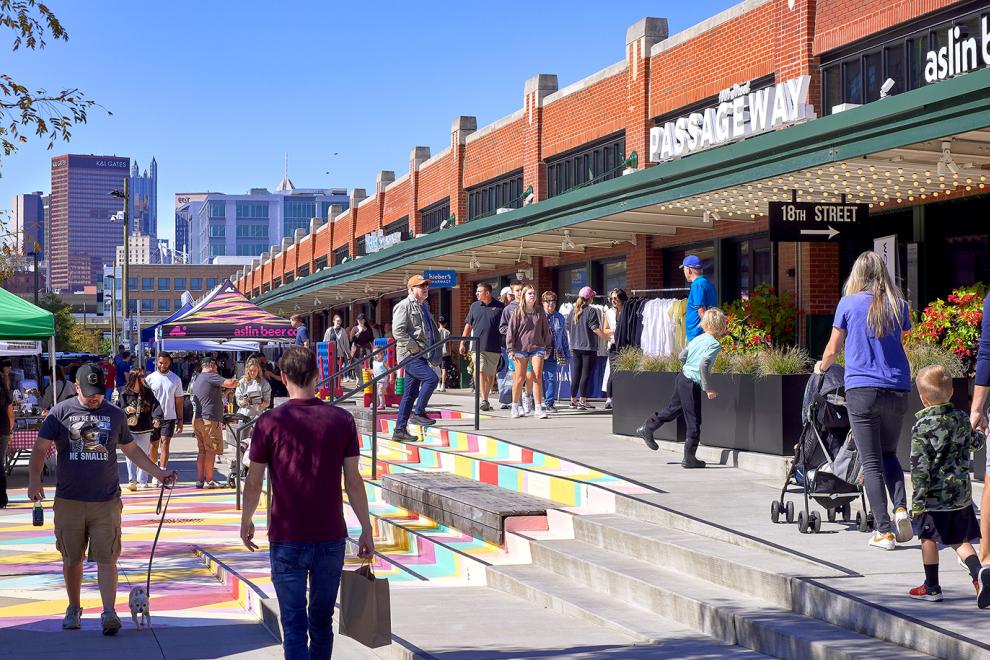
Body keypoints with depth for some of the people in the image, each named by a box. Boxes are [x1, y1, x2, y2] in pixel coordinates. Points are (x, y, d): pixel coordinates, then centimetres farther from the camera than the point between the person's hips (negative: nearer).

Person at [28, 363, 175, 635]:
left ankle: (109, 613, -7)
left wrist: (158, 472, 14)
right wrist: (34, 478, -16)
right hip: (69, 501, 0)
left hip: (107, 501, 0)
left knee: (106, 559, -6)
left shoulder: (116, 415, 9)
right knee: (72, 559, 10)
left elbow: (132, 450, 20)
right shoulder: (60, 413, 2)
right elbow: (41, 447, -1)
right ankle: (73, 609, 26)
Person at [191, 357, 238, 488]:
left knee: (202, 451, 12)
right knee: (211, 451, -4)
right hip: (210, 419, -9)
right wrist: (235, 382, 2)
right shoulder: (210, 377, -10)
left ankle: (200, 480, 12)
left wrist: (221, 395, 28)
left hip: (197, 419, 9)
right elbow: (229, 383, -21)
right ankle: (209, 481, -3)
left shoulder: (197, 379, 20)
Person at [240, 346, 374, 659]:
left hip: (287, 539, -2)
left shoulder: (270, 422, -7)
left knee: (294, 623, 2)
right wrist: (367, 530, 8)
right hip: (332, 537, 2)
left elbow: (254, 482, -1)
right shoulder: (342, 420, -2)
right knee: (322, 619, 16)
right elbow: (353, 482, -1)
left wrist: (246, 521, 16)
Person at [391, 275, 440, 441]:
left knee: (410, 393, 9)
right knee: (431, 378, -23)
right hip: (410, 354, -9)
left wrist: (432, 352, 17)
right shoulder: (404, 306, -8)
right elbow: (398, 331, -18)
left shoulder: (424, 306, 21)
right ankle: (418, 413, -13)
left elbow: (430, 331, 30)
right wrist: (414, 347, -18)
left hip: (421, 355, 9)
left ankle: (400, 429, 13)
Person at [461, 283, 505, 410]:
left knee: (491, 374, 8)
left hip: (494, 347, -1)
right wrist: (463, 343, 11)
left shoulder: (500, 307, 1)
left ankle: (486, 398, 22)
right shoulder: (475, 306, 9)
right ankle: (484, 400, -16)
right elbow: (468, 325, 15)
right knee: (481, 372, -12)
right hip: (477, 346, 1)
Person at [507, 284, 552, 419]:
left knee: (537, 377, -7)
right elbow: (511, 331, 0)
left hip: (537, 347, 2)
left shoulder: (540, 312, 9)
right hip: (520, 348, -2)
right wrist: (510, 349, -5)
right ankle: (515, 406, 19)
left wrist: (547, 348, 15)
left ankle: (539, 408, -5)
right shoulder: (518, 312, 1)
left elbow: (545, 331, 15)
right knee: (520, 378, 5)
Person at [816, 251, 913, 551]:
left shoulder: (849, 303, 1)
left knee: (872, 462, 1)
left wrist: (821, 368, 29)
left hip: (861, 390, -3)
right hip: (897, 390, 3)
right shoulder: (898, 305, 6)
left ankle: (884, 531, -4)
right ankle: (901, 507, -4)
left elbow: (833, 349, 8)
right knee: (889, 454, 19)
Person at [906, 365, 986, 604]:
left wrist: (918, 500, -11)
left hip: (935, 495, -5)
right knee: (960, 539, 13)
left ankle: (932, 588, 18)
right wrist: (983, 436, 46)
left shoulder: (922, 427, -14)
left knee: (929, 538, 10)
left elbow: (919, 467, -15)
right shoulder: (961, 419, 2)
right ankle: (977, 574, -9)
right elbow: (974, 442, 23)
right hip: (962, 492, 5)